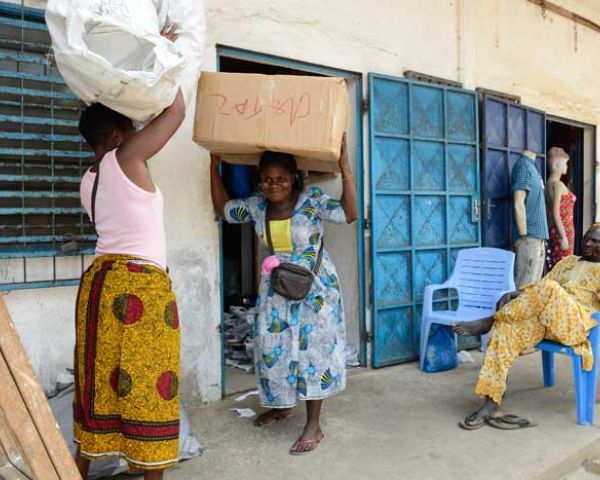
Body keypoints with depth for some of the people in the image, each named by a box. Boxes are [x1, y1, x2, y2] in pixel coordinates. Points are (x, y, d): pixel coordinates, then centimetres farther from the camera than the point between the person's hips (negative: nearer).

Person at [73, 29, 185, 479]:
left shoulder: (90, 180, 12)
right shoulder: (124, 158, -8)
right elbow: (176, 112, -3)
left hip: (100, 281, 8)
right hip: (141, 285, -8)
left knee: (100, 379, 16)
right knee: (147, 381, 1)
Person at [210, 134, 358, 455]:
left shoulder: (311, 200, -16)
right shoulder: (256, 206, -1)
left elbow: (350, 214, -25)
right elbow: (224, 209, 11)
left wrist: (345, 169, -32)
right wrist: (214, 168, 5)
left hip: (314, 288, -5)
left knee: (312, 349, -3)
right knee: (272, 348, 12)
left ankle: (313, 425, 6)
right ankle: (282, 404, 36)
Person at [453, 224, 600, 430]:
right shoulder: (568, 260, 28)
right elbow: (540, 286, 18)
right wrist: (515, 295, 0)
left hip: (575, 323, -5)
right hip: (542, 320, 5)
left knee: (548, 288, -35)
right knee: (506, 328, -26)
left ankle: (489, 321, -21)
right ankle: (491, 405, -26)